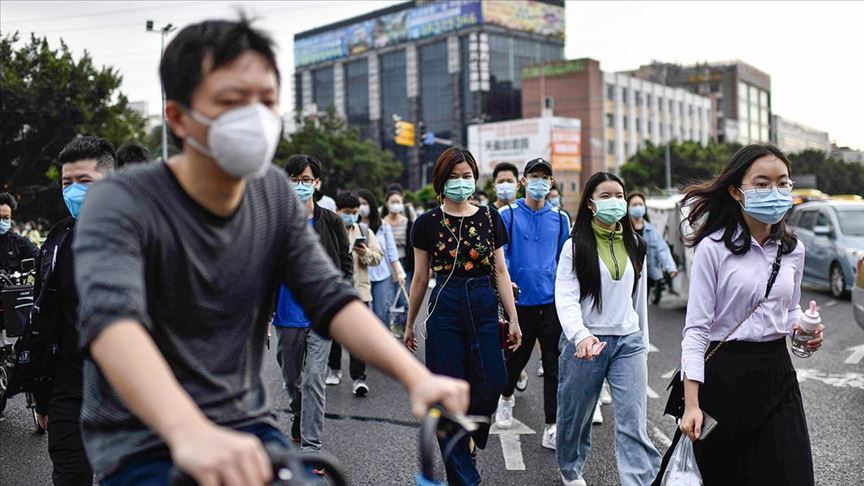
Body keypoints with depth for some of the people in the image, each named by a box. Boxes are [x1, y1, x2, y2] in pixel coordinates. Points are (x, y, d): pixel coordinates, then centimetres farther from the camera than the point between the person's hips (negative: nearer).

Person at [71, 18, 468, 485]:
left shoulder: (276, 194, 1)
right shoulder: (121, 204, -16)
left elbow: (331, 300, -6)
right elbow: (112, 320, -33)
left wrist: (416, 376, -23)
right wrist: (190, 432, -50)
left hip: (246, 430, 5)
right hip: (142, 443, -4)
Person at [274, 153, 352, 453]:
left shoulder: (331, 222, 2)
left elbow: (346, 264, 9)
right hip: (287, 316, 2)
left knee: (314, 379, -9)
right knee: (291, 379, 15)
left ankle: (311, 448, -5)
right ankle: (300, 424, 42)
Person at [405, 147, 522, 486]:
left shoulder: (489, 218, 7)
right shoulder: (428, 224, 2)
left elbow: (500, 271, 7)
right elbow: (420, 278, 7)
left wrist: (513, 320, 2)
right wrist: (409, 325, 11)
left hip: (484, 308, 2)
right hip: (445, 308, -1)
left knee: (489, 387, -3)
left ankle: (469, 435, 31)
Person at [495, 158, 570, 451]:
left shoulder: (560, 218, 9)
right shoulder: (507, 215, 0)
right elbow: (500, 253, -5)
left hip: (552, 302, 2)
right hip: (520, 300, -2)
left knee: (554, 365, 0)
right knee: (517, 357, 13)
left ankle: (552, 429, 5)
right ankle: (506, 397, 44)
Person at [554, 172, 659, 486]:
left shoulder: (634, 245, 9)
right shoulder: (576, 246, -5)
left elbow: (639, 297, 17)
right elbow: (565, 298, -14)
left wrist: (643, 342, 19)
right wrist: (580, 335, -30)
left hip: (628, 341, 3)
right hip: (586, 341, -3)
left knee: (634, 421, -7)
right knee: (576, 414, 13)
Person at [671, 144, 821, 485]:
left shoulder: (793, 250, 5)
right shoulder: (713, 248, -11)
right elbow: (696, 329, -12)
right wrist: (691, 403, -18)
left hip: (777, 372, 5)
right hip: (724, 376, -4)